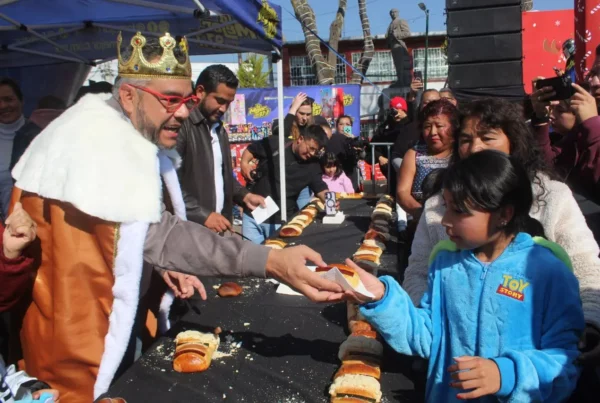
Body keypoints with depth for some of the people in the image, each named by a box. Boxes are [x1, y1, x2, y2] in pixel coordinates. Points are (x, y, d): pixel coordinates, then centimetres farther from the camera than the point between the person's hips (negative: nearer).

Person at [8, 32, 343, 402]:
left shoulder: (136, 140, 5)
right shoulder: (95, 140, -25)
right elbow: (158, 234, -35)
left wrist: (164, 264, -4)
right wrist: (271, 262, -42)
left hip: (122, 324, 9)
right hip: (78, 342, -9)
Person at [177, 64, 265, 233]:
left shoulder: (220, 130, 15)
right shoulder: (181, 126, -13)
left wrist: (245, 196, 9)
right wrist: (202, 215, -20)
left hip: (217, 226, 8)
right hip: (190, 228, -8)